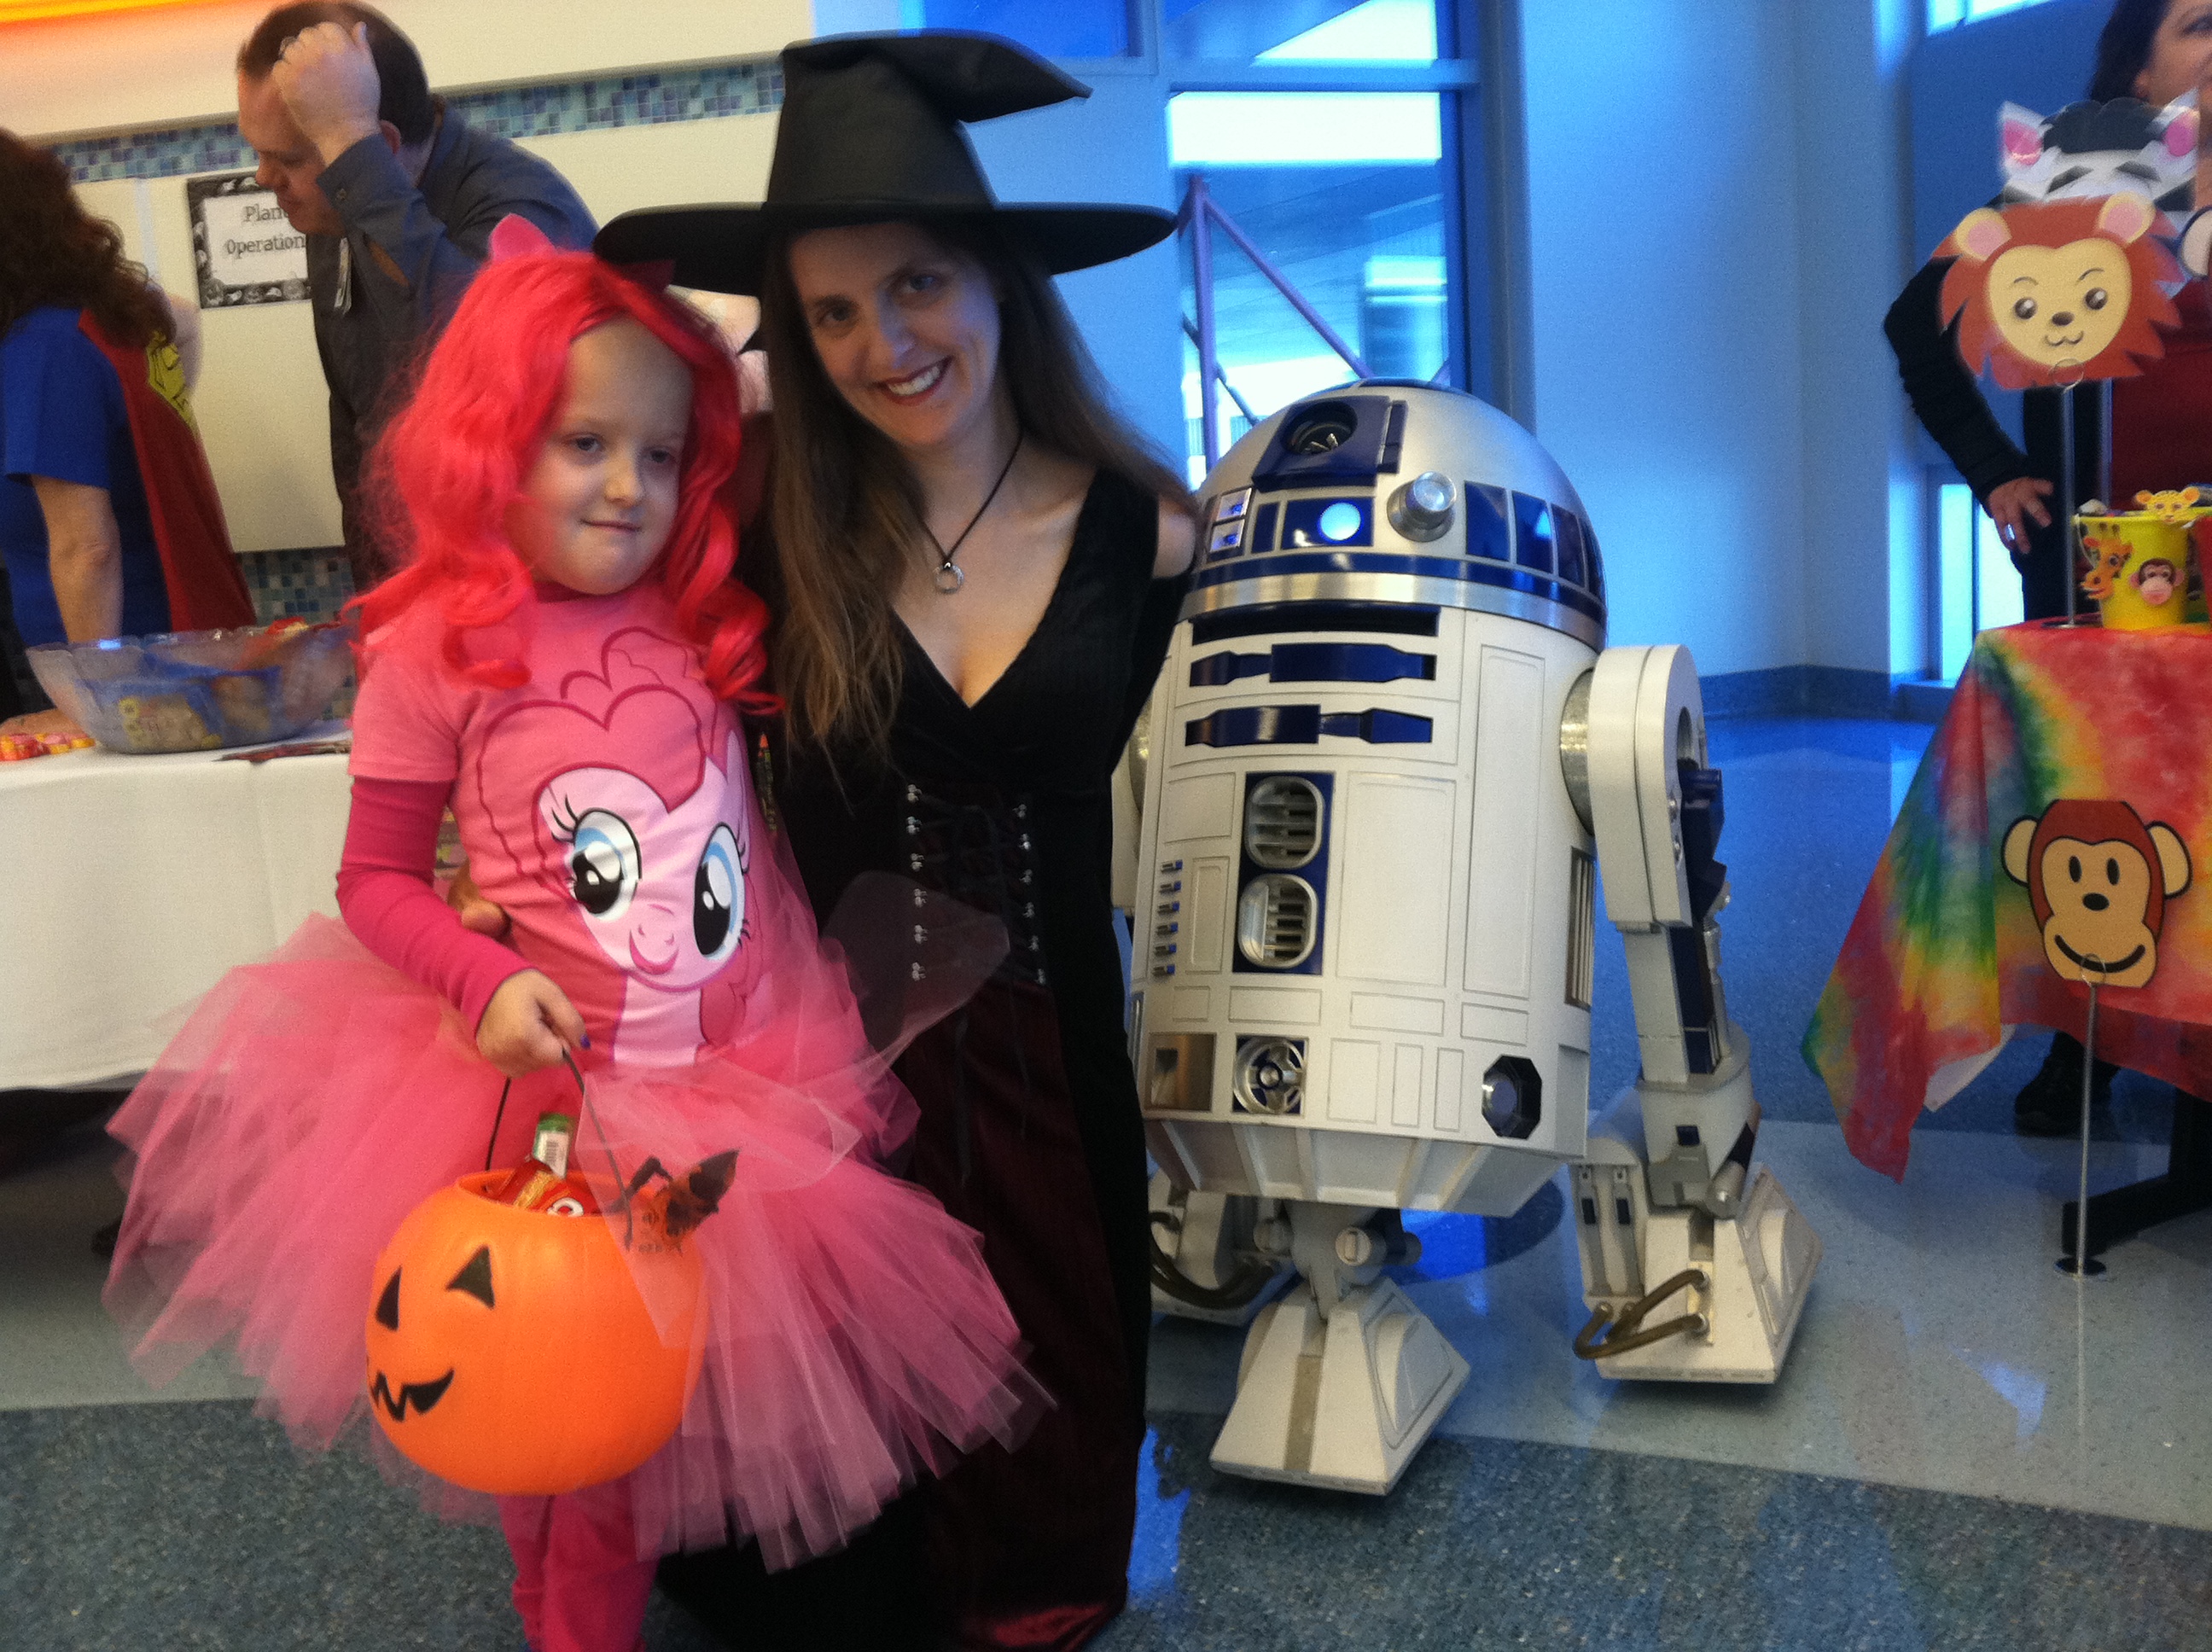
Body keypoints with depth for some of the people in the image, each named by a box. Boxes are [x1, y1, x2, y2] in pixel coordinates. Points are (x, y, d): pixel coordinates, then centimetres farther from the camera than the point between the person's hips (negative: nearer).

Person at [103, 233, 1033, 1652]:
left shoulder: (717, 622, 0)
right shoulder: (437, 654, -9)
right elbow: (377, 878, -3)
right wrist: (487, 982, -17)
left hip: (767, 1081, 3)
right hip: (556, 1089, -2)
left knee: (763, 1373, 13)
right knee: (573, 1429, 13)